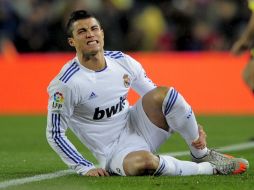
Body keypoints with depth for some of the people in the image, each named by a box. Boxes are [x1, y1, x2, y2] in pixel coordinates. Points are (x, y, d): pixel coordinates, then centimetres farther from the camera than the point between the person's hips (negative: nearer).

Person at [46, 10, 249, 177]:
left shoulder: (122, 62, -1)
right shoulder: (66, 84, -17)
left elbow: (158, 99, 10)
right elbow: (55, 134, -10)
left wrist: (194, 128, 0)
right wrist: (85, 168, -16)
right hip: (114, 153, -5)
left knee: (163, 94, -23)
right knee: (142, 162, -40)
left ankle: (201, 154, -7)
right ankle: (206, 169, -18)